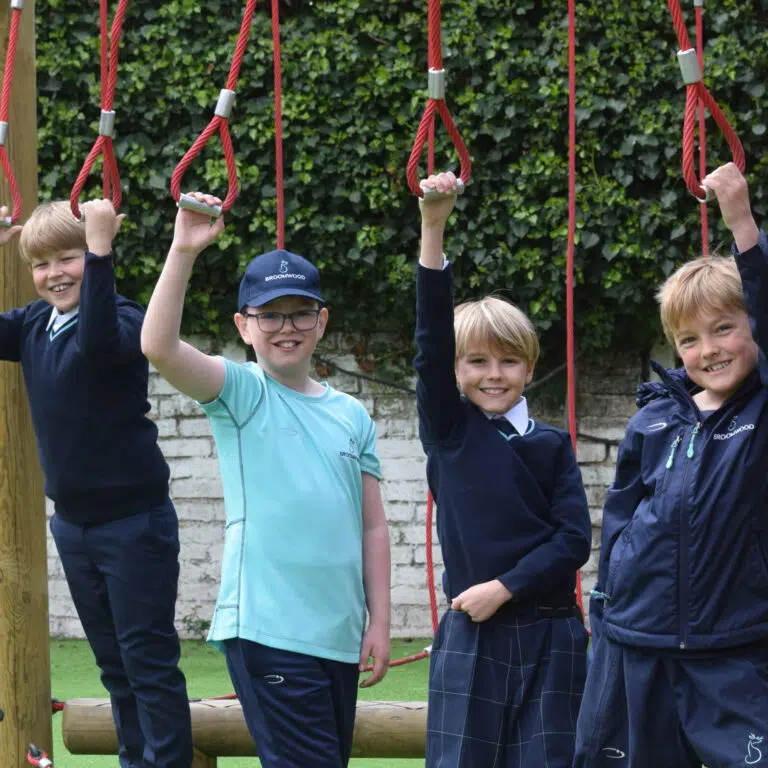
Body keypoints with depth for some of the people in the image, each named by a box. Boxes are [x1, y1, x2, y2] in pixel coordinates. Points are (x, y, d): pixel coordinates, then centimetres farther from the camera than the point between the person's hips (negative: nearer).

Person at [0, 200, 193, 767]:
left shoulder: (125, 319, -15)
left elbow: (98, 341, -37)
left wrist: (99, 250, -41)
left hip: (133, 521, -7)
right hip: (73, 522, 7)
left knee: (148, 659, -4)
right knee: (113, 664, 15)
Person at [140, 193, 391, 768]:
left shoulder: (352, 415, 13)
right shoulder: (241, 393, 0)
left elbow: (372, 526, 14)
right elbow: (159, 347, -18)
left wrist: (380, 622, 8)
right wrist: (183, 252, -24)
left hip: (339, 634, 6)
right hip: (267, 628, -5)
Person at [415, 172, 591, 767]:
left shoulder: (551, 446, 6)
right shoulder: (448, 428, 4)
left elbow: (574, 539, -1)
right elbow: (432, 338, -8)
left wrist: (505, 587, -12)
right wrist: (433, 228, -19)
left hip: (547, 635, 1)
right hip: (471, 635, -1)